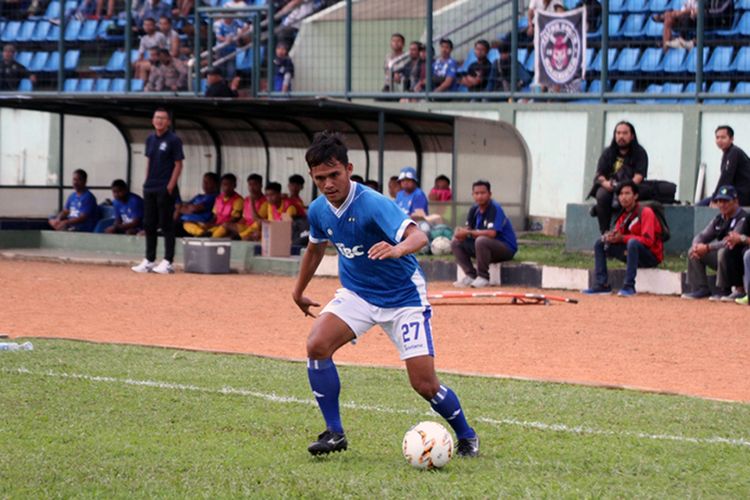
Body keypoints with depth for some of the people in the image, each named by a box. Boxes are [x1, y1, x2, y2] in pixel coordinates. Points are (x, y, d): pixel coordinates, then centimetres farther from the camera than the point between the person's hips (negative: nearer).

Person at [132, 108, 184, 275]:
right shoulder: (150, 139, 11)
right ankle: (149, 260, 17)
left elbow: (178, 165, -8)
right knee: (149, 225, 10)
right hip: (150, 189, 7)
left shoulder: (173, 140, -7)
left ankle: (167, 262, -1)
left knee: (166, 225, -4)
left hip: (165, 189, -7)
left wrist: (170, 186, -14)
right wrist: (147, 182, 10)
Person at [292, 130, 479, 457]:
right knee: (317, 345, -21)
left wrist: (398, 249, -64)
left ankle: (466, 436, 19)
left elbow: (417, 236, -42)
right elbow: (316, 247, 18)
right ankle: (334, 433, -7)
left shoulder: (372, 204, -26)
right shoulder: (319, 210, -5)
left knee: (424, 384, -10)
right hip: (357, 293, 5)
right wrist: (299, 291, 28)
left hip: (403, 296, -5)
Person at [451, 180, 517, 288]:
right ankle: (471, 276, 1)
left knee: (481, 240, -37)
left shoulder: (495, 209, -20)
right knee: (456, 243, 0)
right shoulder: (474, 209, 4)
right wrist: (461, 232, -20)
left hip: (507, 248, -8)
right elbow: (468, 228, 5)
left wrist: (469, 232, -27)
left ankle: (483, 277, -22)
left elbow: (492, 233, -31)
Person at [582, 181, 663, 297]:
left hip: (651, 256, -8)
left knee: (632, 242, -39)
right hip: (628, 253, 8)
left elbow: (648, 240, -24)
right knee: (600, 243, 4)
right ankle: (602, 285, -4)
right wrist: (610, 236, -17)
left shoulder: (645, 212, -14)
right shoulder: (623, 214, 9)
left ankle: (629, 286, -36)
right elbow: (617, 235, 8)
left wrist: (622, 238, -26)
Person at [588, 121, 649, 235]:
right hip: (610, 187, 3)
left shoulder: (639, 153, 4)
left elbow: (639, 175, -7)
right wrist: (605, 183, -18)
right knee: (602, 195, -32)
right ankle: (604, 232, -27)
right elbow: (599, 174, 6)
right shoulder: (608, 153, 13)